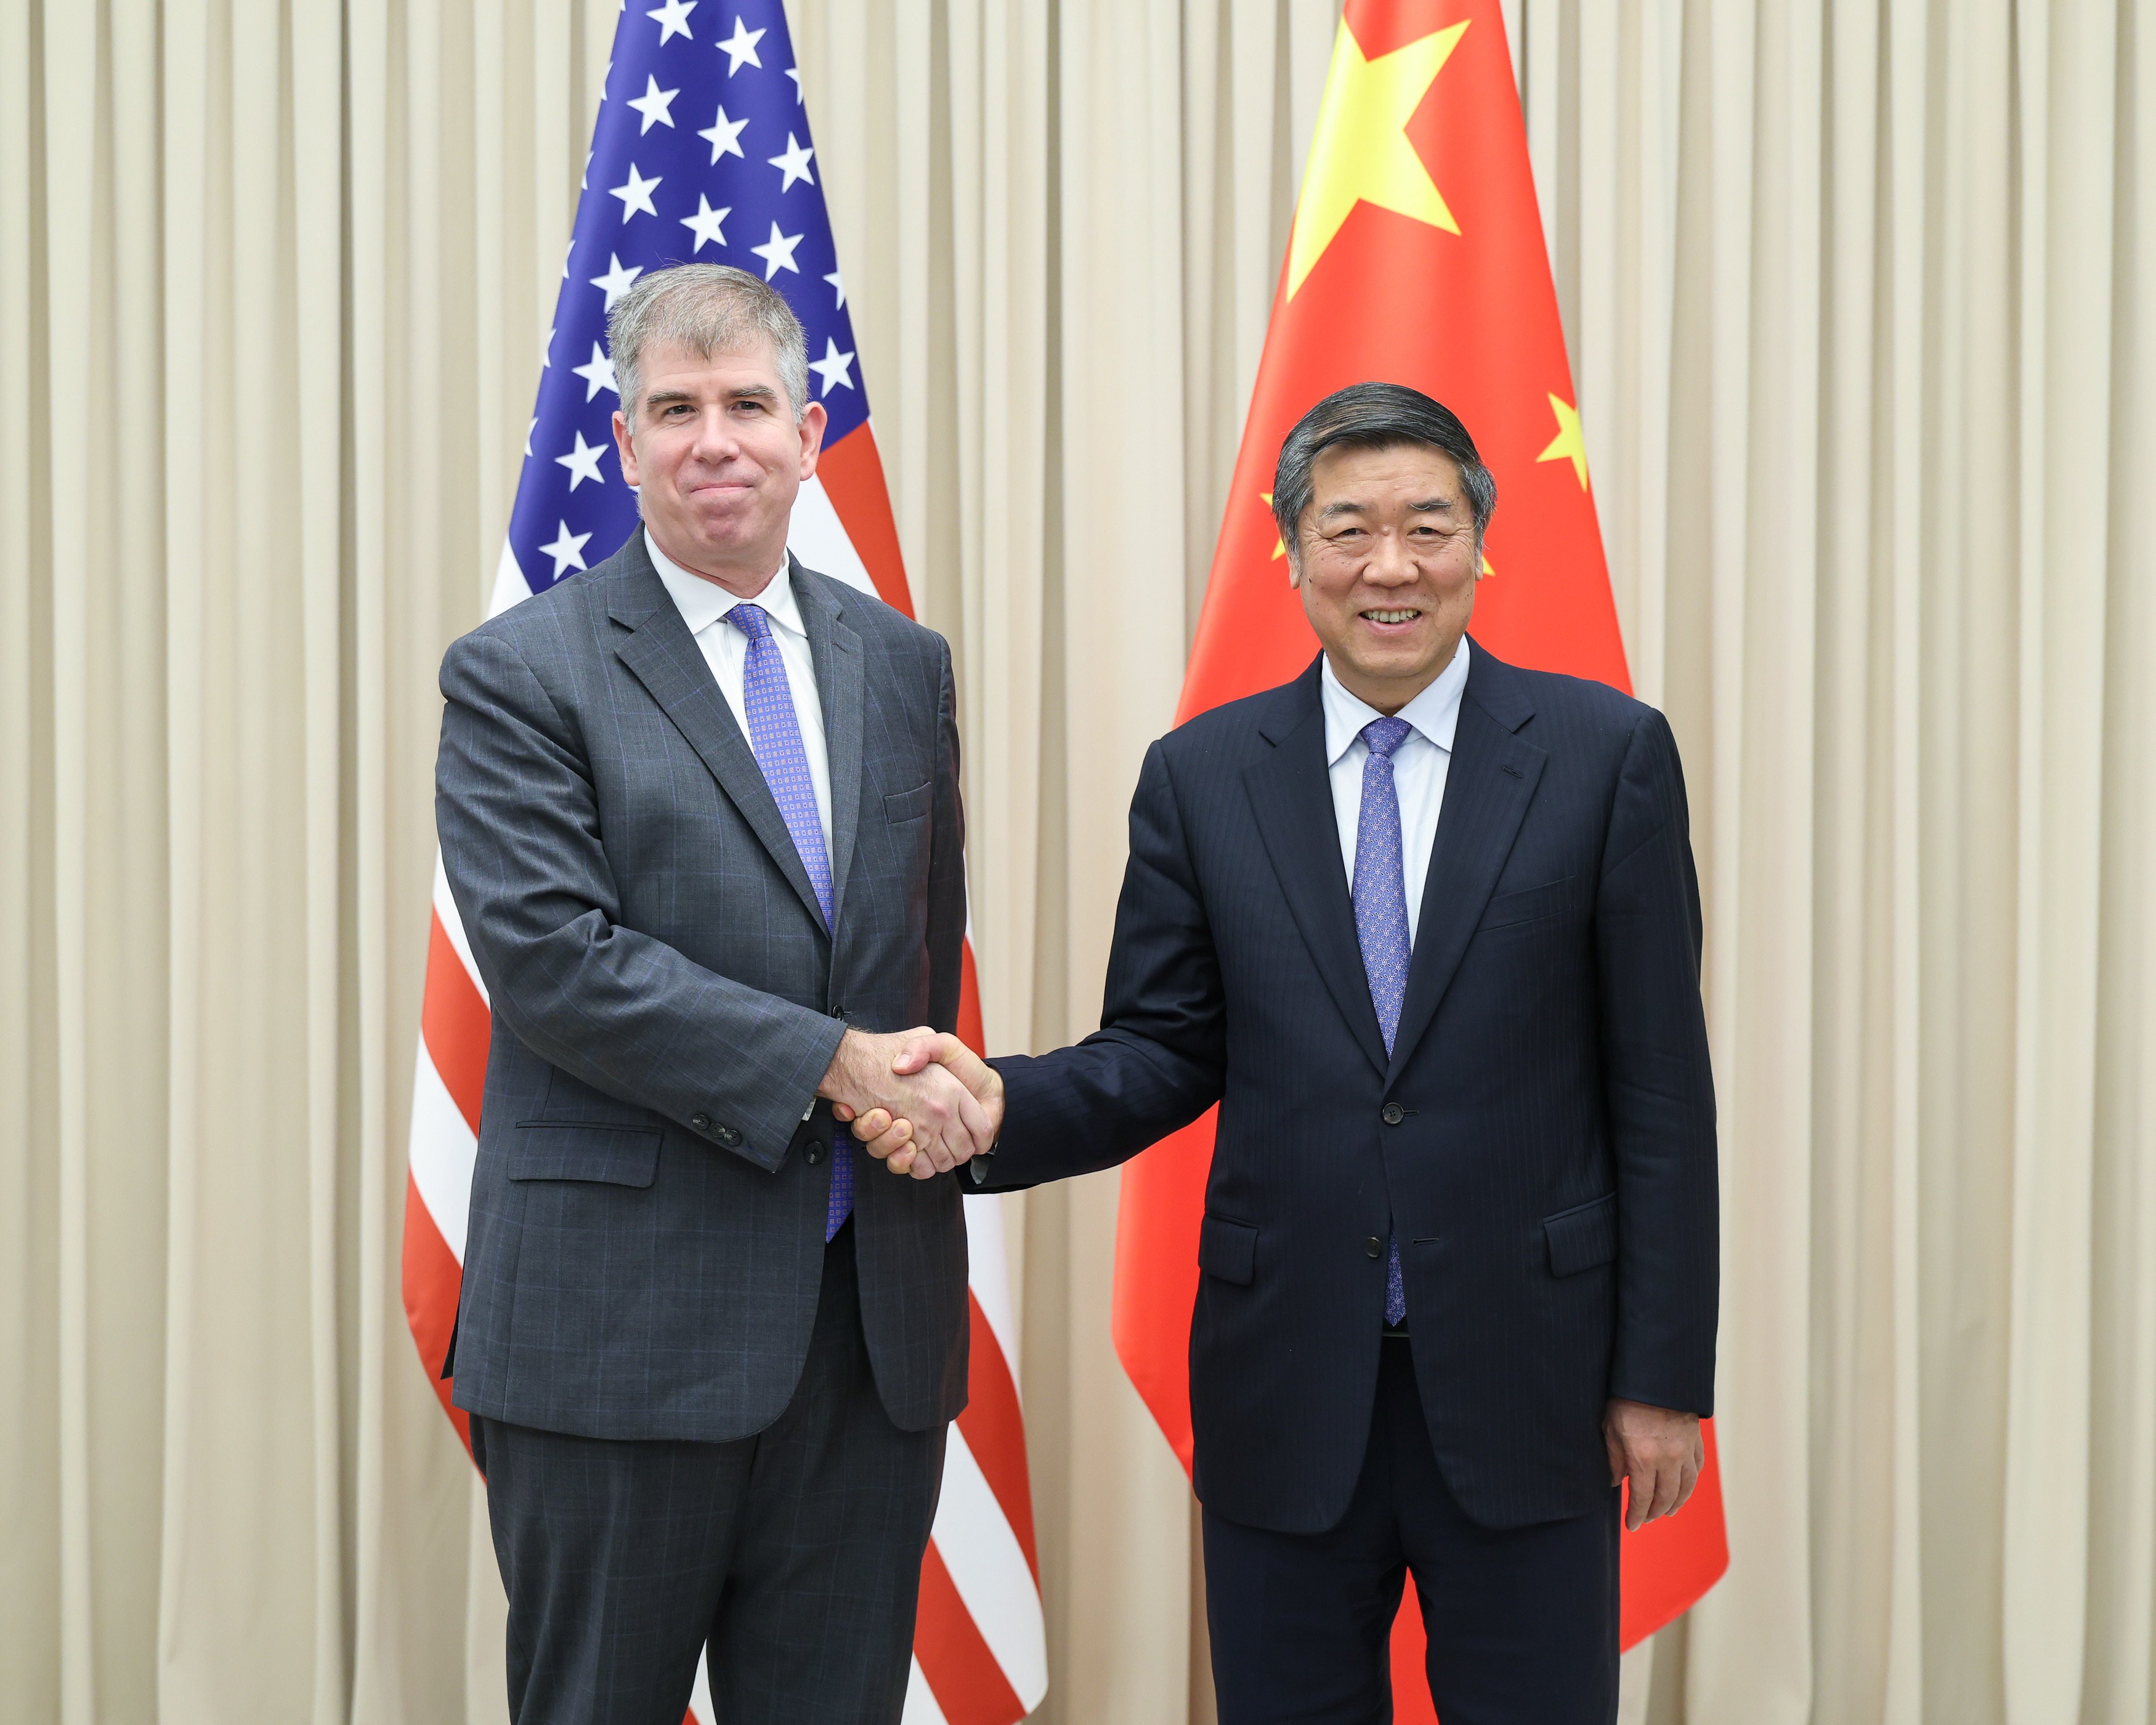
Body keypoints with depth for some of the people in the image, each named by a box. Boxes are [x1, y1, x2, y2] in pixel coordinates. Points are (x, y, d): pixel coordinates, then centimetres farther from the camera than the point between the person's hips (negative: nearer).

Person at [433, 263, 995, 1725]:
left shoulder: (903, 666, 12)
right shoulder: (521, 675, -4)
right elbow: (555, 957, -15)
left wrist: (931, 1105, 0)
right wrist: (826, 1065, -18)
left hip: (875, 1316, 5)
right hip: (623, 1326, -4)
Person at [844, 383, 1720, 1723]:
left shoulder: (1608, 754, -2)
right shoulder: (1201, 777, 4)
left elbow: (1660, 1084, -2)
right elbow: (1164, 1054, 4)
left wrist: (1664, 1374, -4)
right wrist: (999, 1105, -16)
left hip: (1523, 1385, -1)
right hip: (1287, 1394, 2)